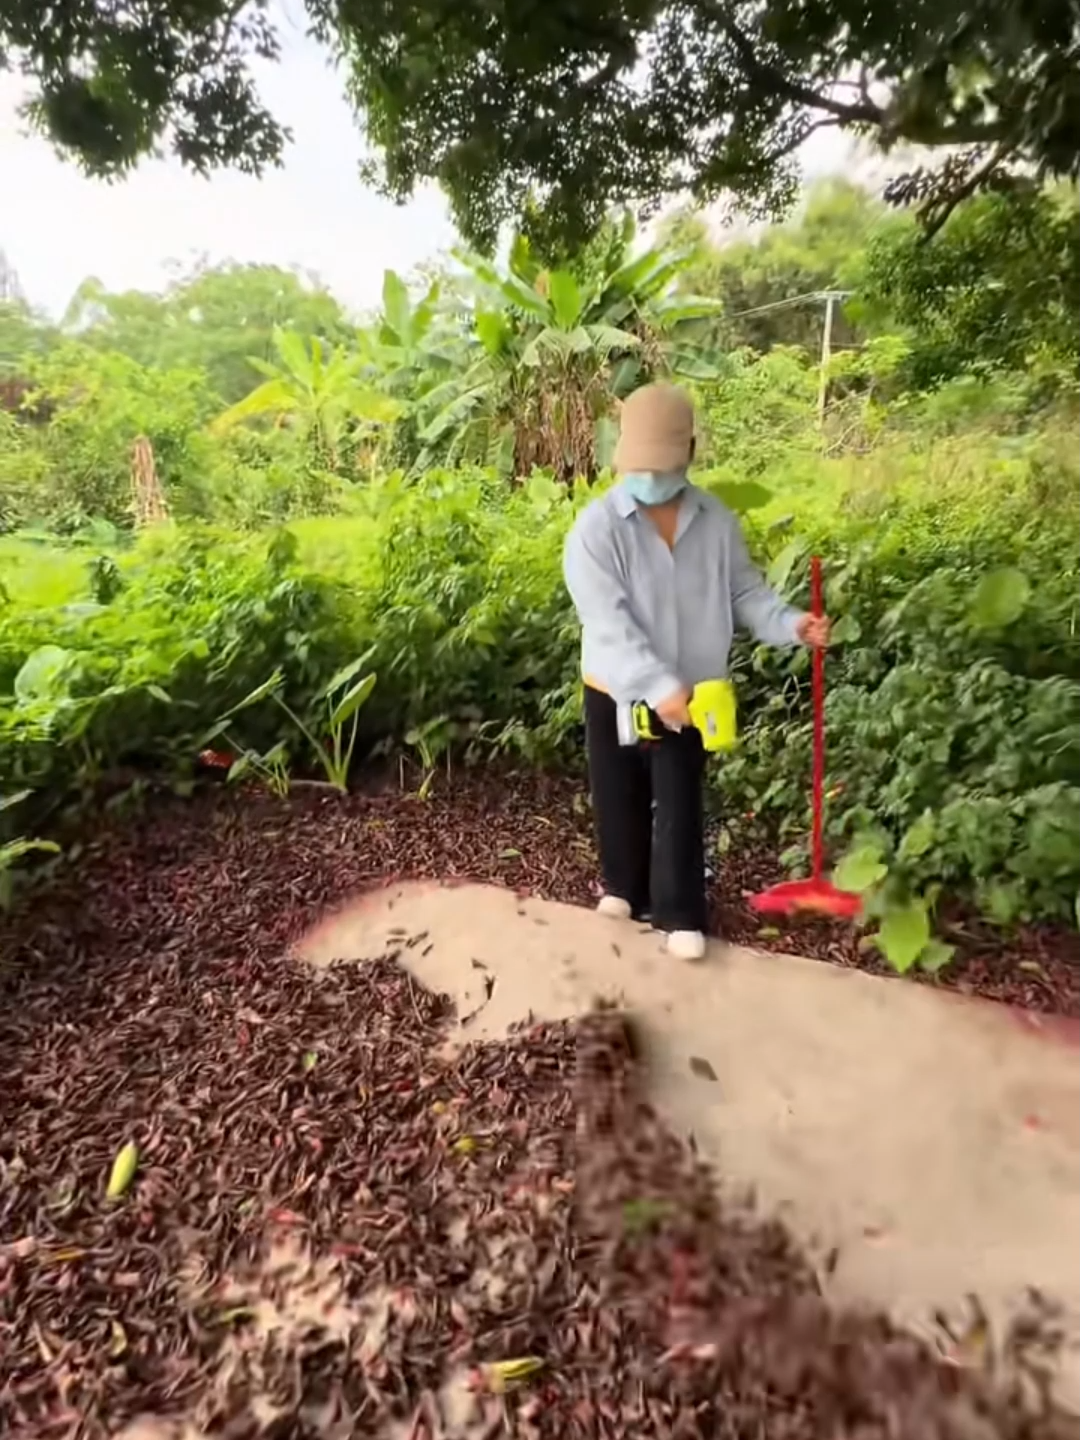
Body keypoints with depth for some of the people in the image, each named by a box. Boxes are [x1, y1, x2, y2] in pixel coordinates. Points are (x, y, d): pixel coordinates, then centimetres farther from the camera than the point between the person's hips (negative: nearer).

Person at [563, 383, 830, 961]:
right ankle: (625, 887, 38)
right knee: (620, 801, 14)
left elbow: (745, 592, 6)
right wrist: (659, 685, -32)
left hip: (690, 693, 2)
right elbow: (608, 623, -23)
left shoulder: (716, 521, -2)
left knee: (680, 807, 7)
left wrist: (791, 625, -13)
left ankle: (680, 913, 23)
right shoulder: (596, 528, -16)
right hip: (616, 693, -1)